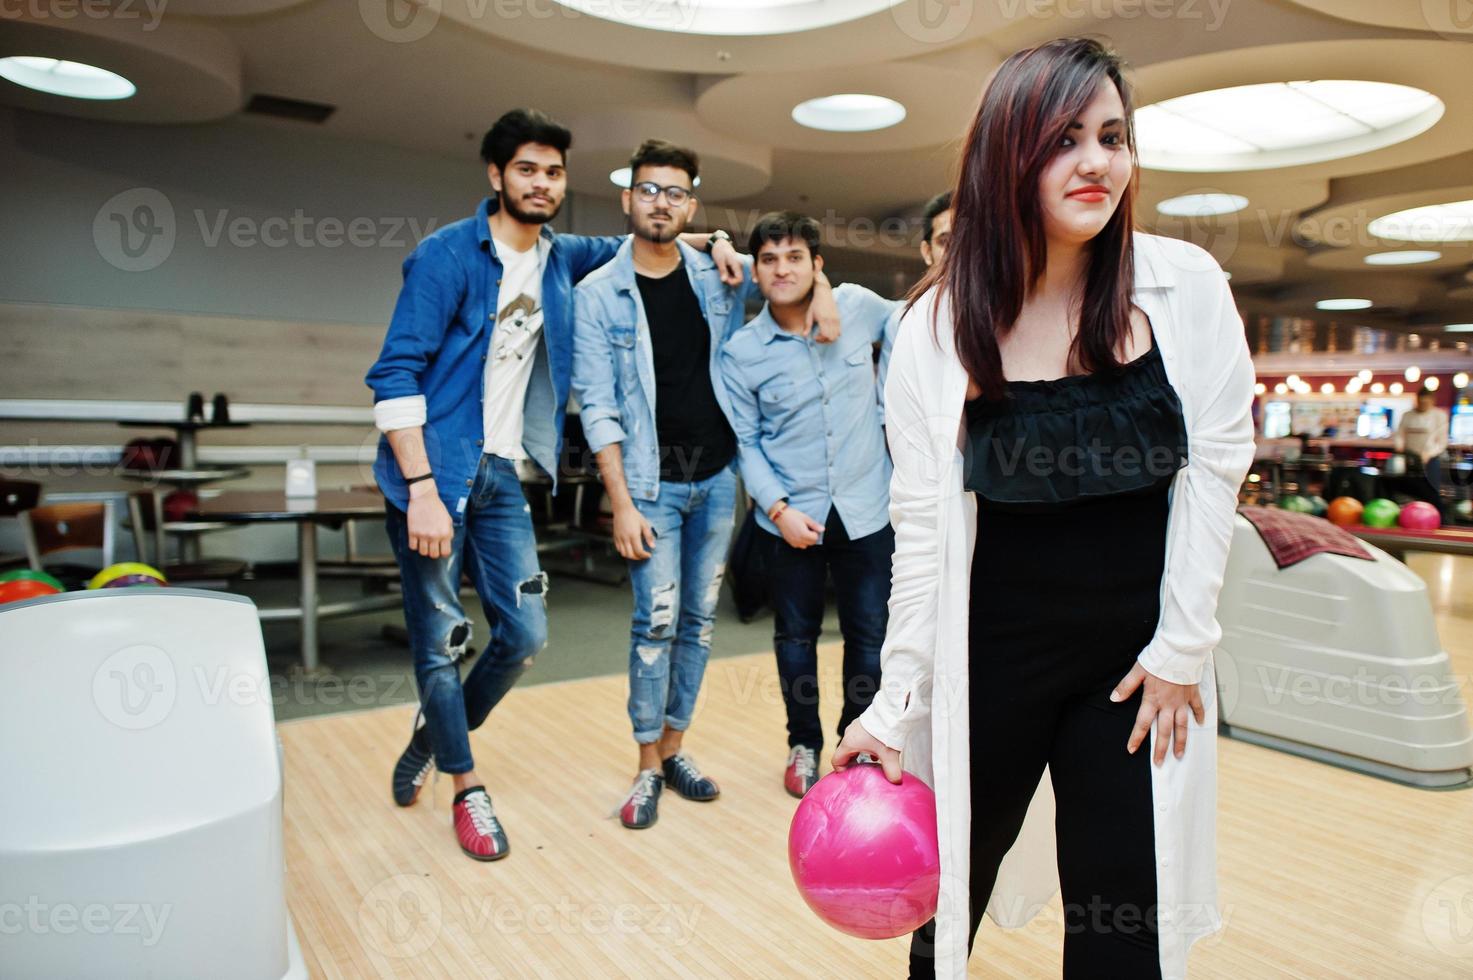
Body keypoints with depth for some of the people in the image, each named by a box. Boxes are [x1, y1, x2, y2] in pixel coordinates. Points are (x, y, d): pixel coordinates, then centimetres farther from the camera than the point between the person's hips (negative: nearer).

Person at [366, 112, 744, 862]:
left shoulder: (559, 258, 10)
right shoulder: (448, 255, -8)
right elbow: (396, 374, -13)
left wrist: (705, 241, 11)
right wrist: (421, 489, -20)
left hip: (501, 476, 6)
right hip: (433, 474, -5)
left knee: (525, 633, 5)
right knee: (442, 640, 2)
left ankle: (436, 732, 32)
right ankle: (467, 790, 22)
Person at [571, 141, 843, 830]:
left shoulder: (718, 277, 4)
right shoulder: (597, 295, -5)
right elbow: (597, 406, -8)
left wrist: (819, 292, -3)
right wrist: (621, 503, -14)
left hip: (718, 476, 4)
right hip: (653, 483, -3)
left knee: (700, 618, 9)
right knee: (657, 620, -7)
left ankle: (674, 747, 24)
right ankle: (648, 768, 8)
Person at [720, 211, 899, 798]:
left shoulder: (858, 307, -3)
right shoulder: (741, 351, -5)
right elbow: (746, 441, -3)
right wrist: (778, 509, -12)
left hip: (865, 508, 1)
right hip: (790, 516, 0)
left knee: (870, 636, 8)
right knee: (796, 636, 12)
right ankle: (804, 744, 31)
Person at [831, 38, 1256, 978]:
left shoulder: (1186, 286, -6)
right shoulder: (939, 322, -8)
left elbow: (1214, 464, -1)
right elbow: (923, 523, -6)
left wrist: (1182, 645, -4)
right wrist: (897, 703, -7)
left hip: (1139, 650, 1)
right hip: (994, 646, 0)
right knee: (948, 882, 17)